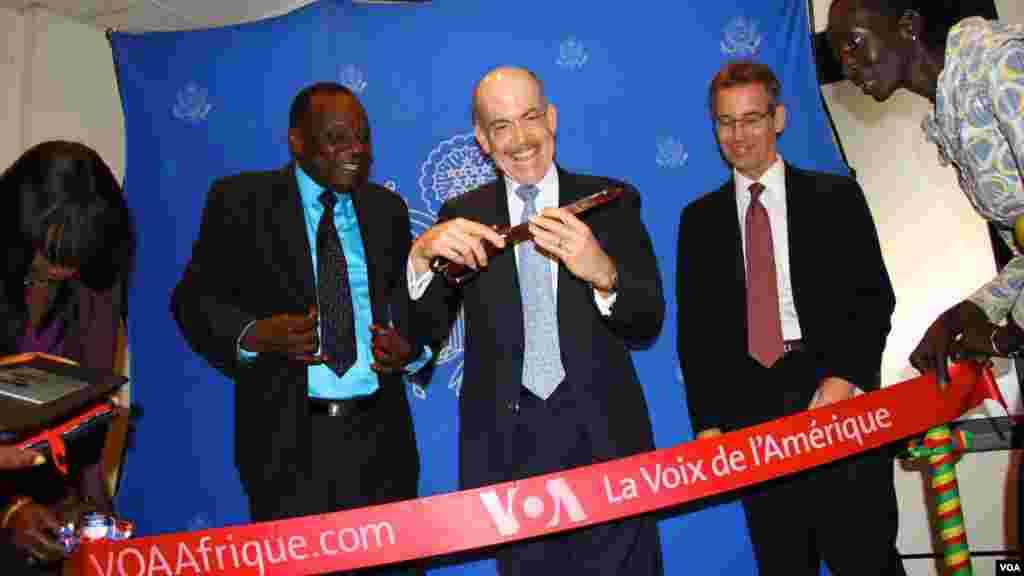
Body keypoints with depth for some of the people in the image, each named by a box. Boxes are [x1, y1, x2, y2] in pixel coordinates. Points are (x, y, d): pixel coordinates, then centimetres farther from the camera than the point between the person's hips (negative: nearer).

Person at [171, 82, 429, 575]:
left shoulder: (387, 208, 11)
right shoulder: (239, 200, 1)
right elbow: (192, 299, 0)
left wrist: (410, 348, -6)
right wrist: (254, 334, -18)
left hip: (378, 435, 3)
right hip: (286, 435, -2)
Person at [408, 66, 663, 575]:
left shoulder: (611, 201, 2)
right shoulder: (462, 217, 5)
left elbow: (648, 323, -4)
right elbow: (425, 334, -1)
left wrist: (602, 272, -25)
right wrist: (421, 255, -20)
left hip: (603, 434, 0)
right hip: (508, 441, 1)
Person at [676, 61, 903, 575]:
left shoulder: (835, 197, 8)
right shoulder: (700, 219, 13)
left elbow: (874, 296, 2)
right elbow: (694, 328, 9)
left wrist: (845, 378, -12)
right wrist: (707, 422, 2)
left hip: (839, 399, -1)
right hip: (750, 411, 2)